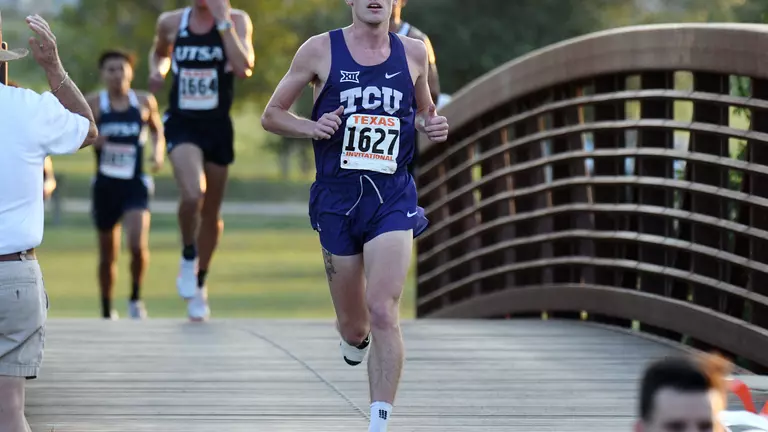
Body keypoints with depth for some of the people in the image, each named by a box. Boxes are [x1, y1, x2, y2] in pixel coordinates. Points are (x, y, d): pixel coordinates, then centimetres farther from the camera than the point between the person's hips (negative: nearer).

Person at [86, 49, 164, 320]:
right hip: (105, 185, 0)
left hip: (135, 185, 0)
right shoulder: (93, 104, -2)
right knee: (108, 254, 10)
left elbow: (157, 130, 19)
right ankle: (107, 312, 27)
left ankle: (136, 298, 4)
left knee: (138, 245, -20)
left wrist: (159, 152, 0)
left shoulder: (144, 102, 3)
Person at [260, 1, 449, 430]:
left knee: (383, 312, -18)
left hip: (392, 197, 0)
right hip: (337, 197, 0)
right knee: (353, 325, 10)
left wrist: (433, 125, -1)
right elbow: (272, 114, 6)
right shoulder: (320, 50, 0)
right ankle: (355, 341, 49)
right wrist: (312, 127, -13)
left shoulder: (414, 52, 5)